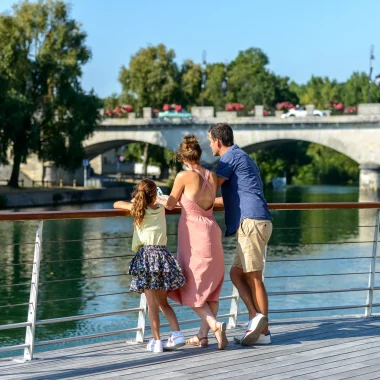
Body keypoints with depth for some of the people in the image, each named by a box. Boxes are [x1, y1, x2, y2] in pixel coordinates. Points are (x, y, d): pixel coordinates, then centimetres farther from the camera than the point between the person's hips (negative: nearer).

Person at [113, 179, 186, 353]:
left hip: (146, 255, -3)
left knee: (152, 303, -2)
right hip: (163, 254, 3)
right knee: (163, 302, 14)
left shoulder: (137, 209, 7)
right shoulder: (160, 209, 14)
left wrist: (131, 204, 37)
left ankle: (156, 341, -3)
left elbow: (117, 204, 22)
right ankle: (177, 334, 3)